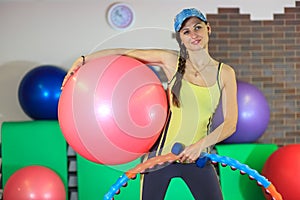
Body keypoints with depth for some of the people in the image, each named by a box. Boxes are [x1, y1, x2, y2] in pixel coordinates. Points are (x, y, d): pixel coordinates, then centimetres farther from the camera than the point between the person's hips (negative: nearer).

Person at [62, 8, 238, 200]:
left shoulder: (225, 73, -2)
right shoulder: (171, 60, -3)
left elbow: (230, 124, -6)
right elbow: (123, 53, 2)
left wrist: (200, 145, -20)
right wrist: (84, 60, -2)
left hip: (196, 158, 1)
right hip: (161, 154, -1)